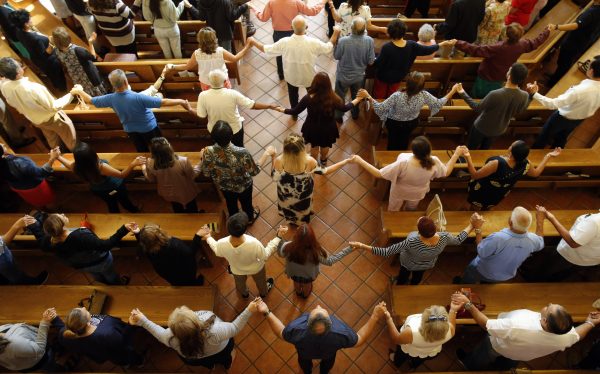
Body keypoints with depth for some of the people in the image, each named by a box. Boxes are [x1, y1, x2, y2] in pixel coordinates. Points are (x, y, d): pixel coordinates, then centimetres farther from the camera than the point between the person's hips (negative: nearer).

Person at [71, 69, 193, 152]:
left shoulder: (111, 99, -20)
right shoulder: (138, 97, -36)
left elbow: (90, 100, -3)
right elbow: (163, 102, -36)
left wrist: (78, 91, 16)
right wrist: (182, 101, -27)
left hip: (131, 131, 5)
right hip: (149, 128, -5)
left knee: (142, 152, 25)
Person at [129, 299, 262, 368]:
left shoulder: (171, 338, -40)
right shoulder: (214, 332, -49)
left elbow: (160, 333, -17)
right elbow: (235, 328, -31)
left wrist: (142, 320, -11)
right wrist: (249, 311, -31)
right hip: (220, 352, -2)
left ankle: (209, 364, 63)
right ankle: (226, 362, 60)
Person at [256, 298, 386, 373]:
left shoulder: (296, 329, -45)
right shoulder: (340, 332, -46)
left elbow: (281, 333, -22)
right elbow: (360, 339, -25)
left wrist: (266, 313, -24)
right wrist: (375, 316, -30)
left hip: (305, 352, 0)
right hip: (328, 353, 0)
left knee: (304, 360, 37)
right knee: (328, 361, 37)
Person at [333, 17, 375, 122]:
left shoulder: (343, 41, -31)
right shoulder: (370, 41, -24)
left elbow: (336, 56, -13)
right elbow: (370, 62, -14)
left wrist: (336, 41, -3)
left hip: (343, 76, -2)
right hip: (359, 76, 2)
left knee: (340, 97, 24)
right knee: (356, 96, 30)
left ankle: (338, 116, 43)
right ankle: (355, 113, 51)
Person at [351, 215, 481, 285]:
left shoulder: (412, 242, -50)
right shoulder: (444, 237, -39)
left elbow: (386, 252, -45)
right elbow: (458, 240, -16)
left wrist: (361, 246, -44)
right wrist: (473, 226, -6)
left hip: (409, 263, -3)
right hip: (427, 264, 3)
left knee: (403, 276, 34)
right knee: (417, 277, 38)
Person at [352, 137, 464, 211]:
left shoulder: (403, 164, -46)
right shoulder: (434, 162, -35)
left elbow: (378, 174, -38)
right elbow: (446, 172, -11)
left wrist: (359, 161, -35)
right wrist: (456, 154, -4)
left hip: (399, 193, -3)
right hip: (417, 194, 3)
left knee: (393, 212, 31)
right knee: (410, 210, 38)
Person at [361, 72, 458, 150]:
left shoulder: (397, 96, -43)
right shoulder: (424, 95, -32)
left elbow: (380, 108, -35)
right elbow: (439, 104, -15)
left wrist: (368, 96, -30)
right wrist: (452, 91, -3)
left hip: (394, 123, -3)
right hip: (412, 123, 3)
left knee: (393, 142, 27)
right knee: (404, 142, 33)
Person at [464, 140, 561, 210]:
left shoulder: (497, 163, -44)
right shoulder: (525, 165, -25)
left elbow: (475, 175, -37)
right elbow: (536, 173, -1)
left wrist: (468, 157, -42)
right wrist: (548, 156, 5)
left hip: (480, 193, -5)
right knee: (485, 209, 36)